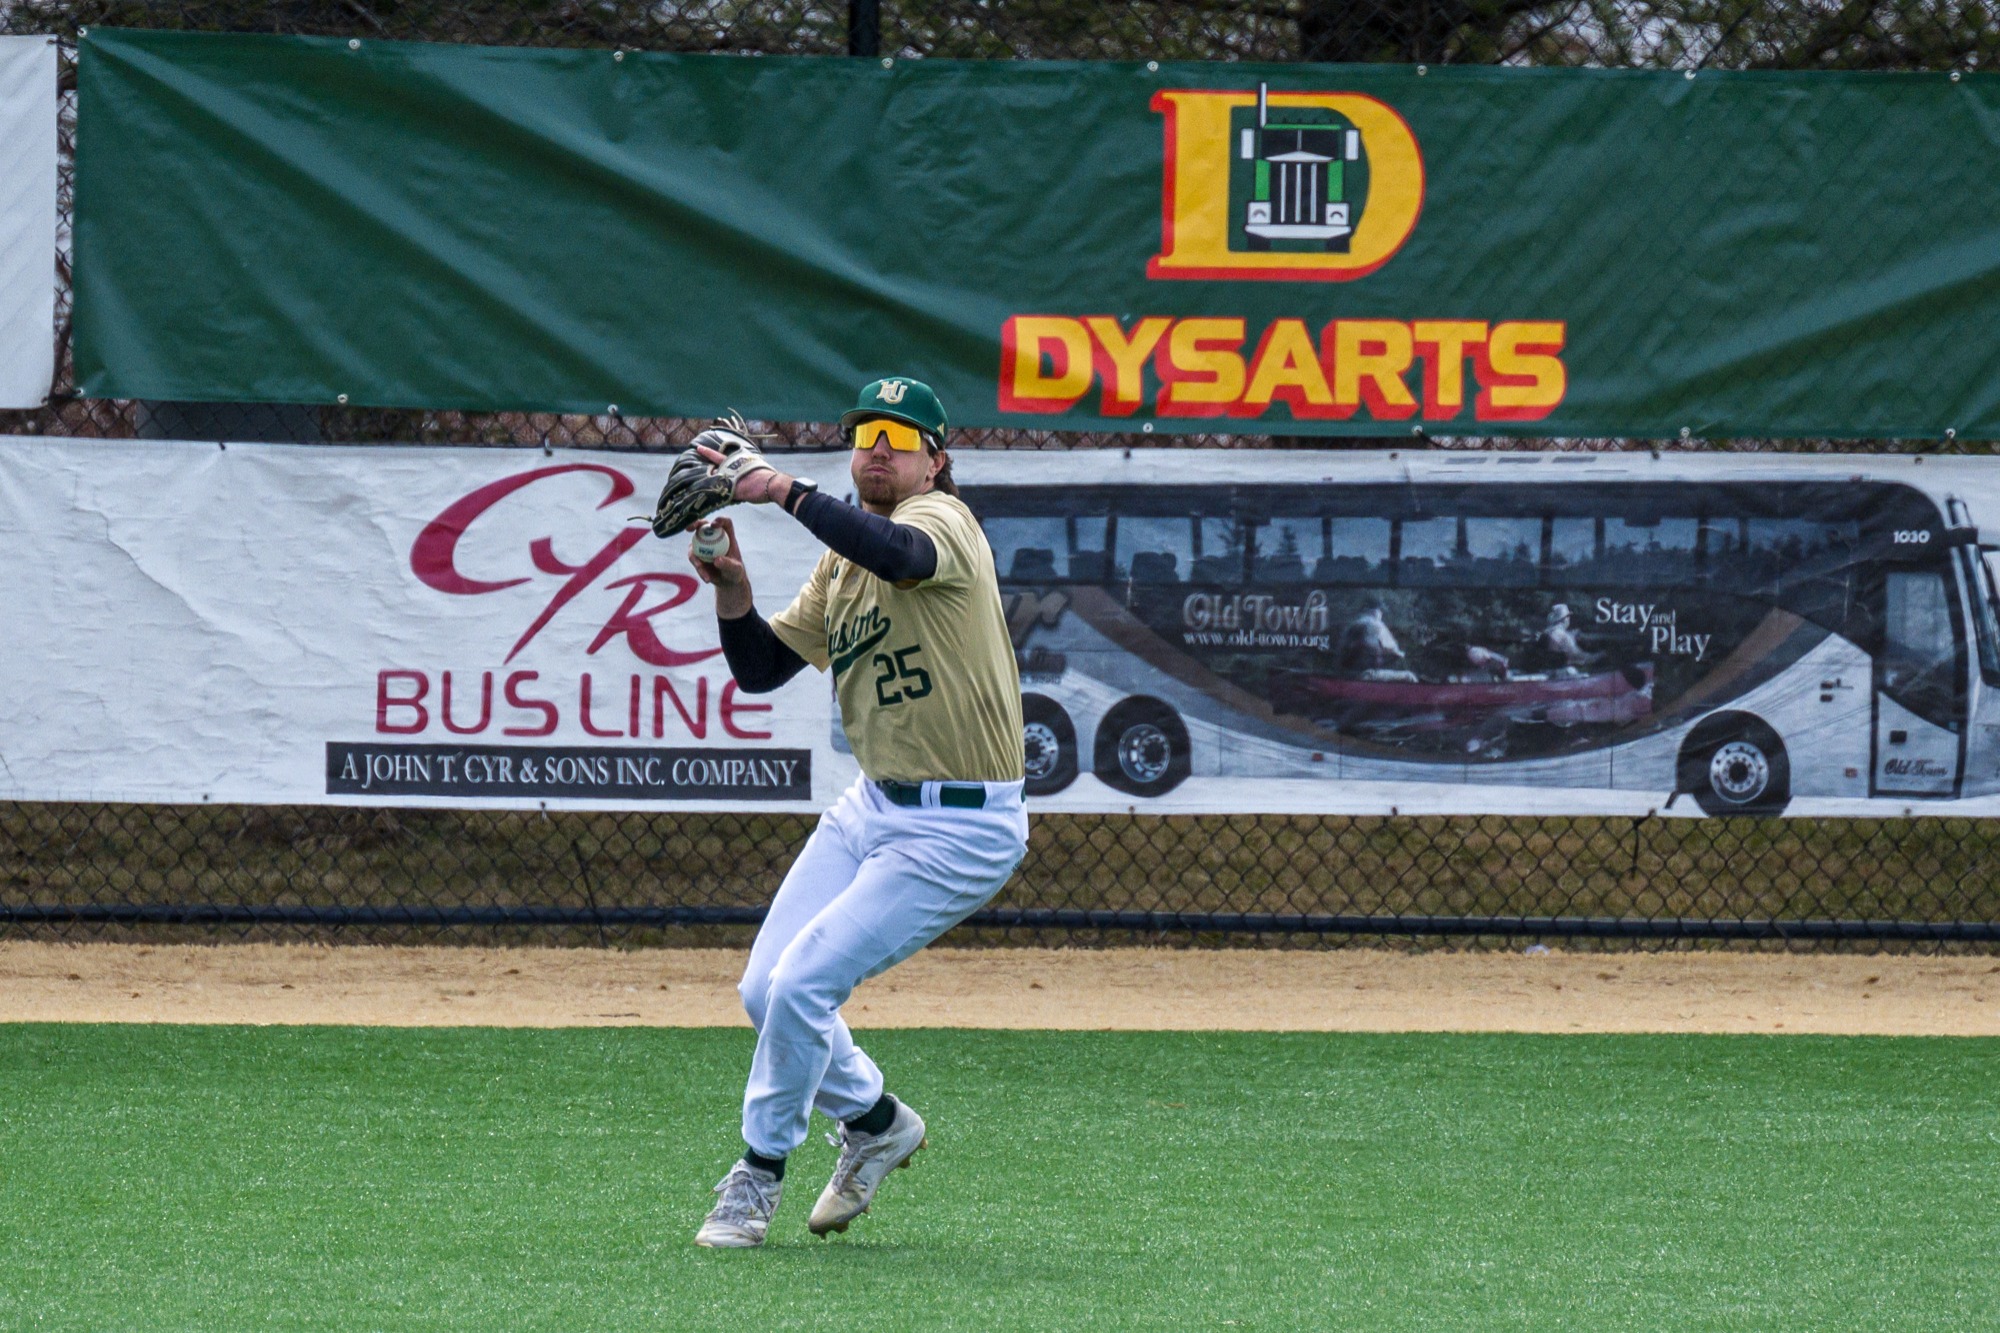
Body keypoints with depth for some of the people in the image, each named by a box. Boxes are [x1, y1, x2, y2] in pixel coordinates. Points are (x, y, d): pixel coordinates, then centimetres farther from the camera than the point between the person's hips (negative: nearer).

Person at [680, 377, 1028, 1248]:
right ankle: (876, 1123, 32)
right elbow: (760, 668, 10)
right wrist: (732, 589, -8)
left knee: (802, 984, -15)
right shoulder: (842, 563, 11)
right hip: (872, 809, 9)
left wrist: (785, 492, -44)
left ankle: (759, 1176, 5)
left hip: (959, 831, -9)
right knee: (764, 991, 7)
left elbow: (900, 553, -39)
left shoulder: (942, 521, -14)